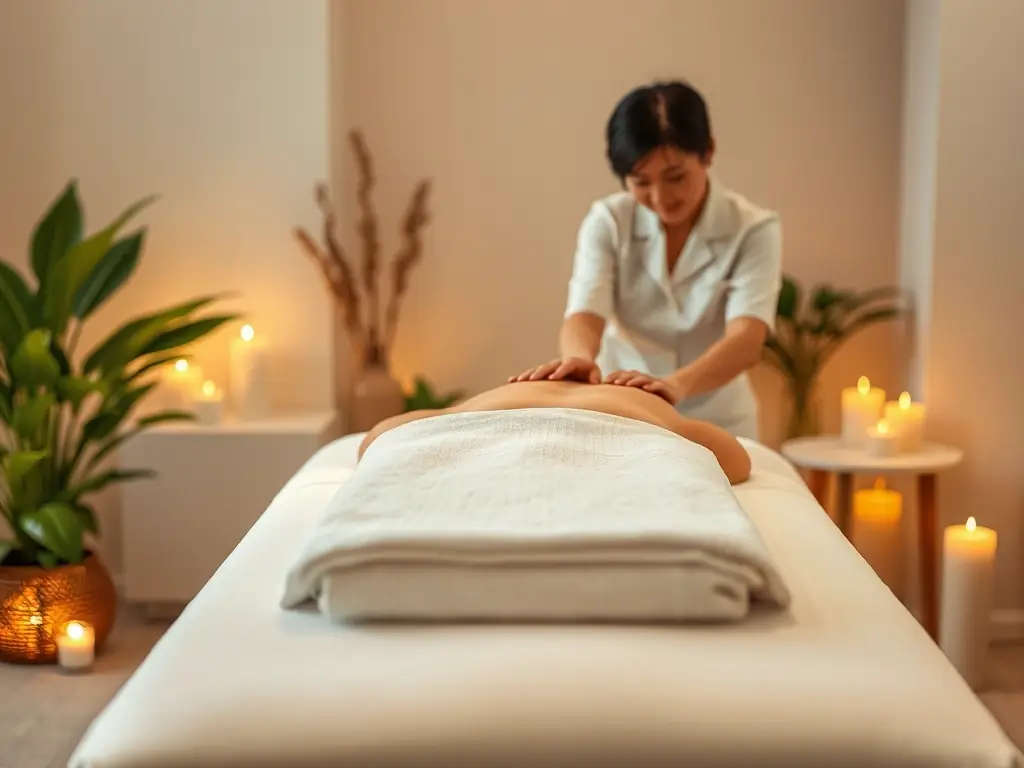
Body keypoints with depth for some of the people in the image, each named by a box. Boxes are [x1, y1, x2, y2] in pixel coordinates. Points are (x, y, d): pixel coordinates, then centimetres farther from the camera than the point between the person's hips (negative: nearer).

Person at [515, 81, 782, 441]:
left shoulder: (753, 230, -10)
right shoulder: (607, 222, -4)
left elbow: (747, 340, -23)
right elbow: (584, 315, -17)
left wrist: (676, 384, -43)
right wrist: (580, 358, -41)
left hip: (716, 427, -1)